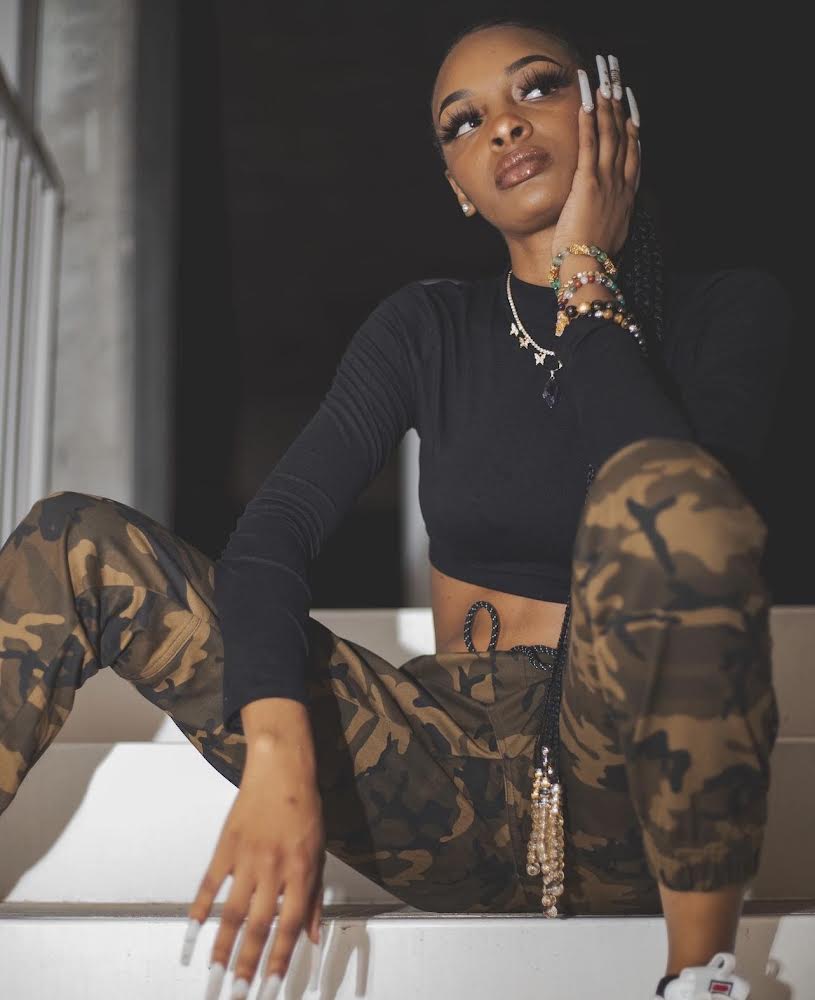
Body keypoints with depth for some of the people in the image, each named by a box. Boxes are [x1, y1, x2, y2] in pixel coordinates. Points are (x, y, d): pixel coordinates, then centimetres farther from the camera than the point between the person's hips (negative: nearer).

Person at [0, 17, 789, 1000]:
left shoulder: (729, 309, 3)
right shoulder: (430, 326, 8)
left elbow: (678, 504, -19)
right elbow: (270, 535, -5)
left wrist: (586, 279, -9)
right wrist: (277, 752, -21)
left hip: (636, 798, -2)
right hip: (457, 781, 3)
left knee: (663, 482, -34)